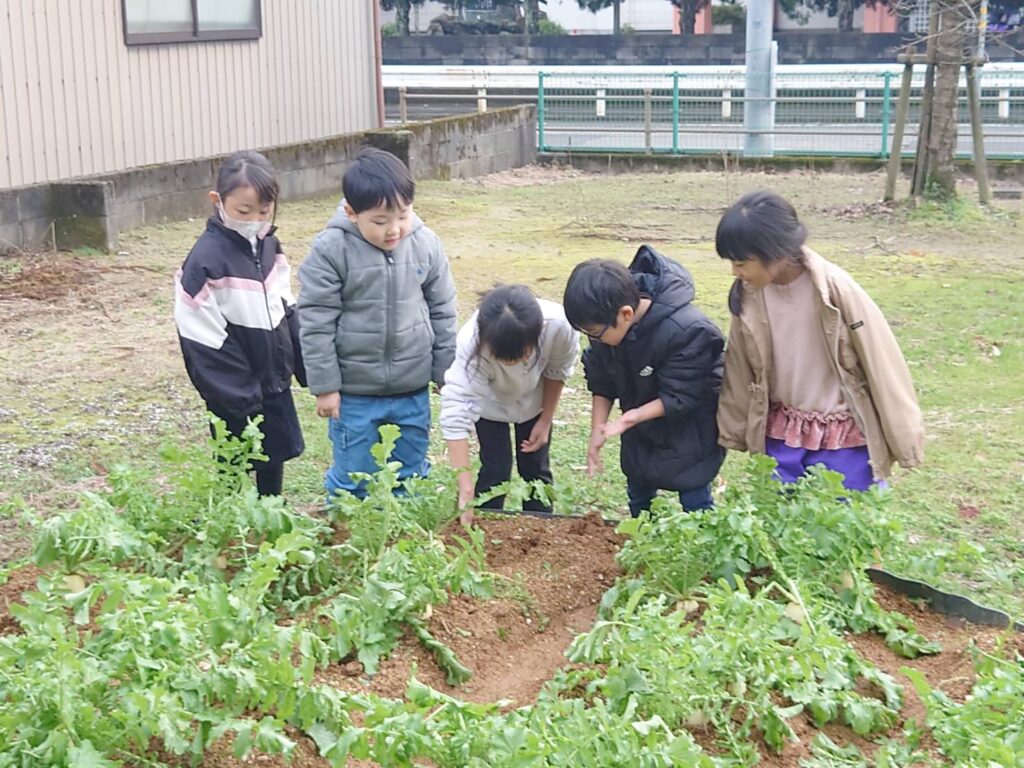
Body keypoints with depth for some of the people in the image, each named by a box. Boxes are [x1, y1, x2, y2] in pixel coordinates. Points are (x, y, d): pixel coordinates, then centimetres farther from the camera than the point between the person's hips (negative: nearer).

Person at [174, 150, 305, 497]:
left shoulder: (270, 247, 3)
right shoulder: (206, 260, -20)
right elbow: (204, 344, -20)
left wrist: (306, 368, 11)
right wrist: (239, 399, -19)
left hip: (275, 384, 7)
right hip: (236, 394, -7)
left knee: (275, 458, 19)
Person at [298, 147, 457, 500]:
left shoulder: (426, 245, -5)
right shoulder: (330, 251, -15)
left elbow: (443, 312, 6)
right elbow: (316, 323, -11)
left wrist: (446, 374, 7)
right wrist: (324, 386, -9)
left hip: (413, 390, 3)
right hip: (354, 394, -3)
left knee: (411, 477, 17)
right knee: (352, 479, 8)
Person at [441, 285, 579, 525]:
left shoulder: (560, 325, -38)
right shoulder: (471, 343, -43)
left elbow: (557, 372, -15)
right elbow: (457, 412, -44)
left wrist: (546, 420, -6)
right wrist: (465, 489, -47)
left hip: (534, 399, 2)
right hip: (490, 401, -2)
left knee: (535, 468, 6)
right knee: (495, 470, -7)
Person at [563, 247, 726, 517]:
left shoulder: (688, 332, -36)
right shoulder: (609, 321, -18)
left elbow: (681, 396, -29)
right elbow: (601, 381, -5)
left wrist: (635, 416, -39)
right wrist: (597, 430, -10)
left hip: (690, 433, -6)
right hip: (641, 434, 6)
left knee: (695, 504, 2)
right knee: (638, 496, 19)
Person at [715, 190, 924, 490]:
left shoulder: (836, 290, -21)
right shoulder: (749, 295, -9)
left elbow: (882, 364, -14)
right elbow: (741, 369, 5)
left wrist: (905, 439, -8)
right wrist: (733, 430, 13)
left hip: (843, 439, -4)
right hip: (781, 435, 4)